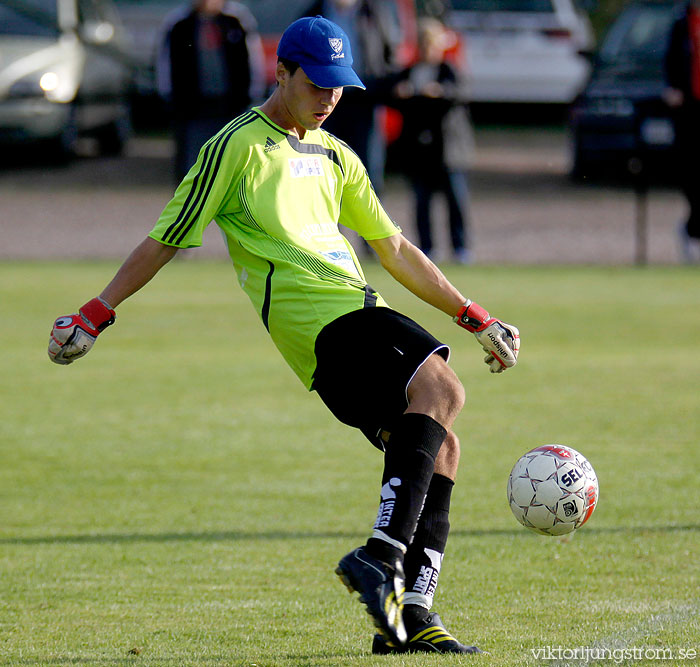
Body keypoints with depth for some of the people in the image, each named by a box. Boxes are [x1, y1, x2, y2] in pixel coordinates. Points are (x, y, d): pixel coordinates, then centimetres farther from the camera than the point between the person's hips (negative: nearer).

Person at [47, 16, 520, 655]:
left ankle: (409, 613, -1)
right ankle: (381, 556, -35)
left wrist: (474, 317, 28)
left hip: (360, 313, 9)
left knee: (439, 445, 0)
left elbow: (394, 248, 30)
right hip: (320, 317, -8)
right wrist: (95, 314, 0)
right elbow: (166, 240, 4)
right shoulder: (238, 147, 1)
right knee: (441, 387, -27)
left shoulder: (333, 155, 24)